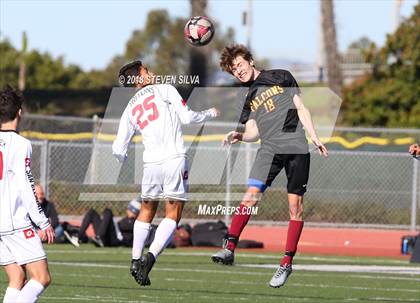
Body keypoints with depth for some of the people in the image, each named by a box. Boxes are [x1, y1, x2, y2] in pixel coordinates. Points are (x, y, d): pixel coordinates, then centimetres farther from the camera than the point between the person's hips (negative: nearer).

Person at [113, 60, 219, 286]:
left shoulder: (130, 109, 17)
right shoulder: (164, 89, 5)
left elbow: (118, 150, 13)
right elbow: (186, 117, -2)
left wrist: (125, 161, 36)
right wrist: (210, 114, 16)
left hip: (151, 163, 4)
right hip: (174, 159, -4)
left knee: (146, 211, 20)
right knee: (173, 214, -1)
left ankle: (136, 261, 15)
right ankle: (151, 256, -18)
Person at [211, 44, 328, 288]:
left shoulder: (281, 77, 13)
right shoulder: (248, 99, 20)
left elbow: (301, 108, 12)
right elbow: (253, 132, 14)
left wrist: (315, 138, 5)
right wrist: (239, 137, -8)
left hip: (297, 147, -2)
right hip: (269, 148, 2)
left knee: (296, 206, -5)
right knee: (251, 195, -18)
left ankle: (287, 262, 1)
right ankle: (230, 248, -25)